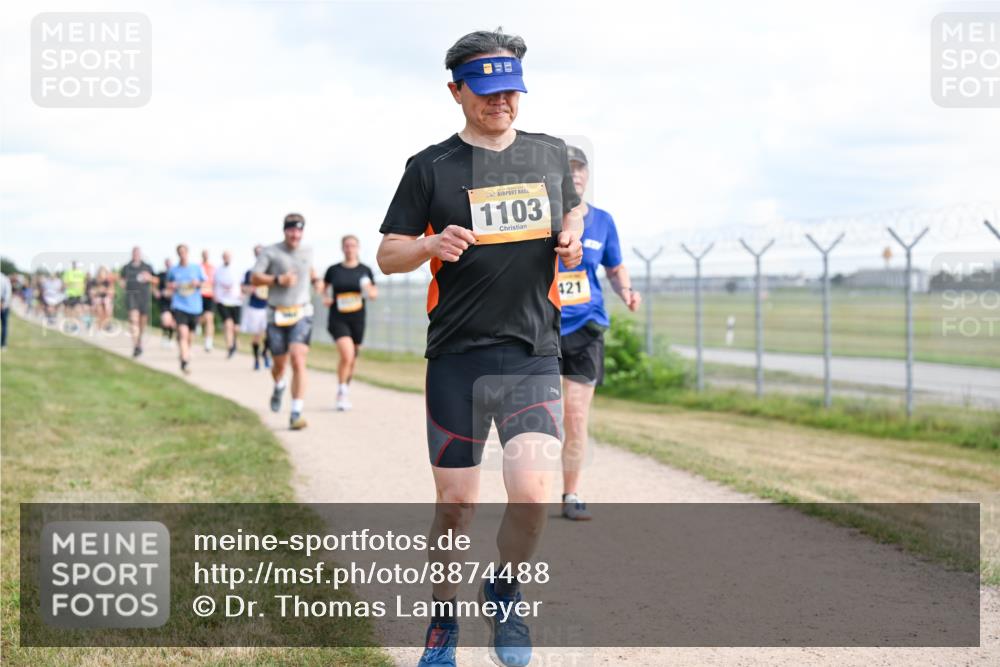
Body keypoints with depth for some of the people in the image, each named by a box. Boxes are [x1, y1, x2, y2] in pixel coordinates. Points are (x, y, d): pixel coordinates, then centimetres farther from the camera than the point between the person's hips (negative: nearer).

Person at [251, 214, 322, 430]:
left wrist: (316, 279, 11)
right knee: (279, 364, 11)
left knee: (298, 361, -17)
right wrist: (279, 280, -19)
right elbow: (254, 278, -7)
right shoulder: (271, 252, -4)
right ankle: (279, 387, 50)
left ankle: (296, 414, -19)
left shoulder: (307, 251, 9)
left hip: (301, 314, 1)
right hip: (277, 316, -1)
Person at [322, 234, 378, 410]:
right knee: (347, 354, -22)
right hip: (337, 319, -2)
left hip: (357, 320, 2)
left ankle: (344, 394, 32)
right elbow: (323, 287, 17)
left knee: (352, 360, 11)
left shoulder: (365, 270, 2)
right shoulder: (333, 270, 1)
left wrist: (368, 291, -14)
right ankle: (341, 393, -5)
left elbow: (375, 293, 8)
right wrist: (325, 297, -4)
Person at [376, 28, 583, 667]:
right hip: (457, 359, -1)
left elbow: (571, 209, 27)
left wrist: (570, 238, 3)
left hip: (534, 356, 1)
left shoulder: (551, 153, 9)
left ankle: (505, 592, 16)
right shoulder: (432, 167, 0)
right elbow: (387, 254, 2)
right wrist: (433, 245, -19)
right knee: (456, 505, 4)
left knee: (532, 496, -13)